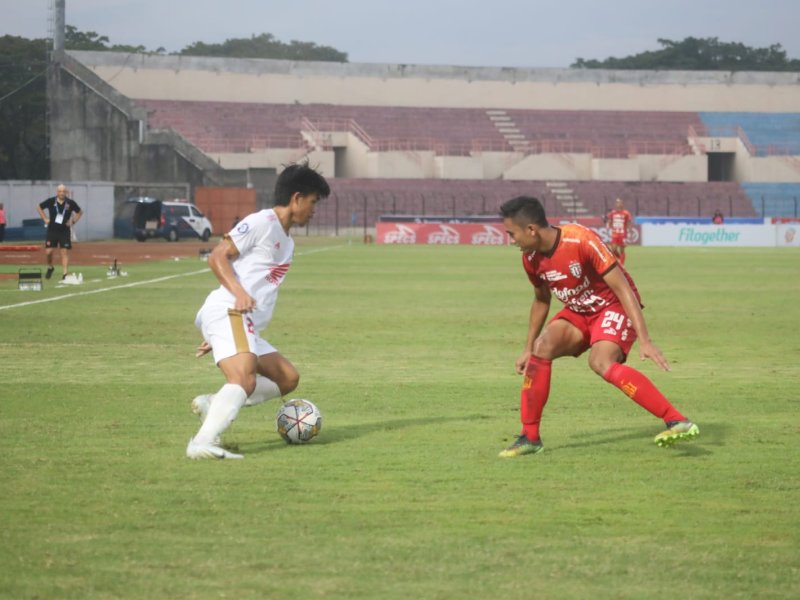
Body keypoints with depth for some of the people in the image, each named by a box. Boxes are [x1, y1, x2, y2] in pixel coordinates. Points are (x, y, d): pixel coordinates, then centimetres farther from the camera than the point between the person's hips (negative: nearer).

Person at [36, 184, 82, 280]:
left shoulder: (70, 203, -5)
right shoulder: (51, 201, -5)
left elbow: (80, 212, 11)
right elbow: (39, 208, 11)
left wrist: (73, 221, -1)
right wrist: (45, 219, 2)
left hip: (65, 231, -1)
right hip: (52, 231, 1)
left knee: (65, 252, -5)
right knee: (48, 251, -3)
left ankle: (65, 273, -5)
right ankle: (50, 268, 25)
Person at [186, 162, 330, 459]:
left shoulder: (287, 242, 27)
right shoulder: (262, 222, -2)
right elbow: (217, 256, -9)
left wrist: (215, 335, 26)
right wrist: (238, 292, -25)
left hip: (247, 325, 10)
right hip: (227, 313, -10)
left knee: (287, 379, 11)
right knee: (244, 378, -29)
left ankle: (211, 404, 2)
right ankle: (202, 443, -39)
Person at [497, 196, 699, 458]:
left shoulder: (582, 240, -27)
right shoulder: (531, 258, -5)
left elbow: (622, 288, -26)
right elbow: (541, 301, 16)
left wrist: (644, 340, -31)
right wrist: (528, 348, 17)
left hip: (614, 306, -7)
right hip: (578, 311, 7)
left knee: (601, 362, -31)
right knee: (541, 349, -16)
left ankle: (678, 422, -35)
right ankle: (529, 438, -4)